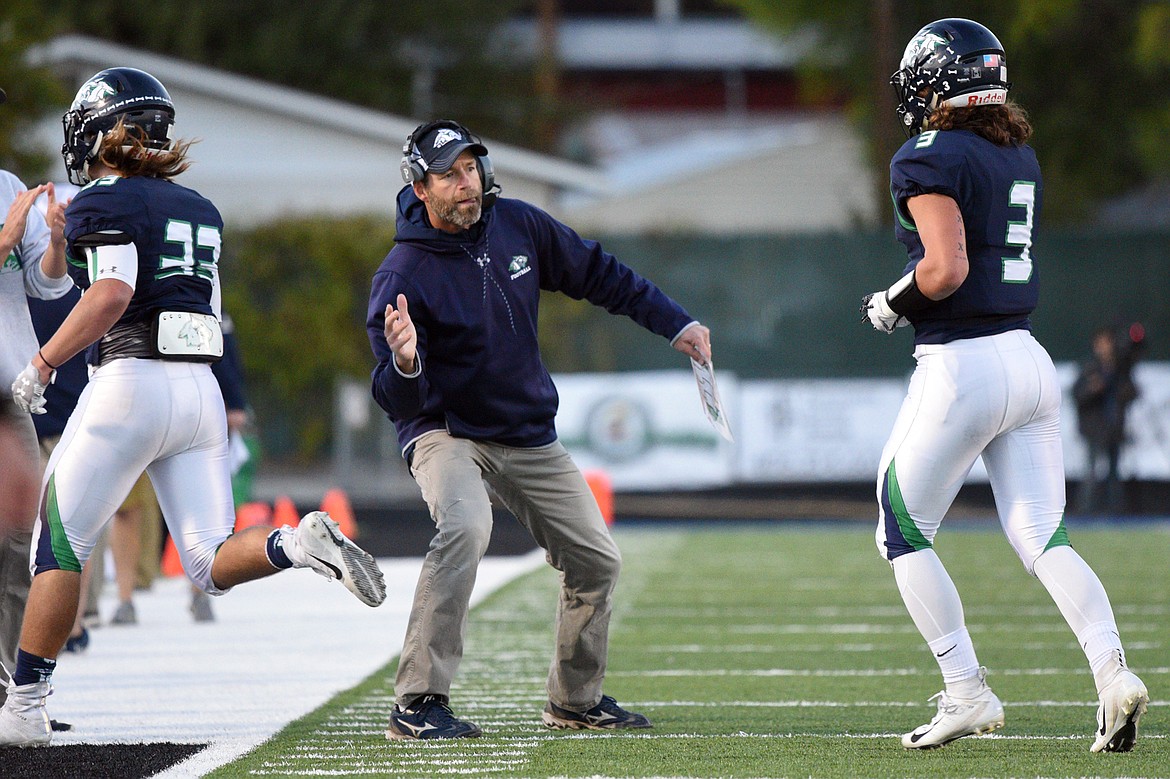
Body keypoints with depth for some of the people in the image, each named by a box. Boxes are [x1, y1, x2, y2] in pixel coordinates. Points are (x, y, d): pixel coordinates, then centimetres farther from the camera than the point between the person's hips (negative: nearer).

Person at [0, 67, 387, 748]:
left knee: (60, 544, 3)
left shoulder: (103, 203, -4)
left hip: (131, 384, -6)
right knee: (213, 566, 5)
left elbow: (112, 295, -20)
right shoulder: (200, 211, 19)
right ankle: (301, 544, -24)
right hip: (201, 388, 6)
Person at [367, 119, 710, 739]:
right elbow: (400, 404, -25)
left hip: (530, 438, 6)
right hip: (448, 432, -6)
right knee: (465, 527, -34)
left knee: (596, 561, 7)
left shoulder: (517, 226, -4)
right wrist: (404, 363, -47)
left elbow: (597, 274, 11)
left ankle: (576, 699, 28)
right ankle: (418, 704, -33)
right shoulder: (402, 276, -20)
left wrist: (675, 324, 9)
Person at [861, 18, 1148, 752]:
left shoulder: (931, 158, -12)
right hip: (1029, 359, 7)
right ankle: (1112, 670, -16)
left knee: (904, 534, 8)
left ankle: (967, 692, 4)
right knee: (1044, 538, 5)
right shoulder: (1021, 154, 13)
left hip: (962, 367, -7)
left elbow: (946, 268, -22)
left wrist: (890, 305, -6)